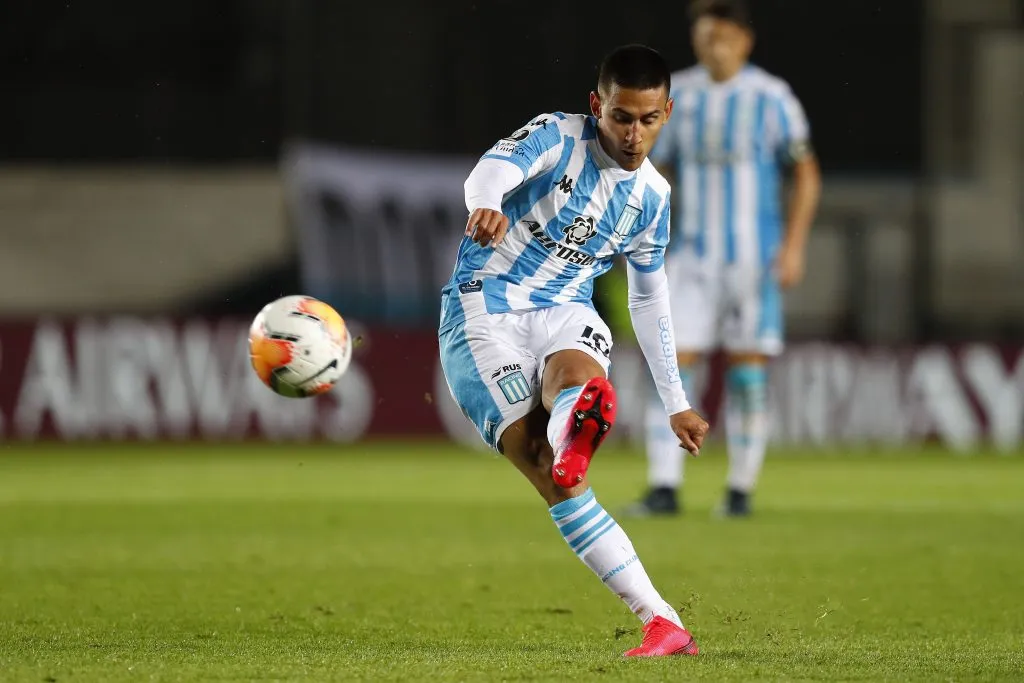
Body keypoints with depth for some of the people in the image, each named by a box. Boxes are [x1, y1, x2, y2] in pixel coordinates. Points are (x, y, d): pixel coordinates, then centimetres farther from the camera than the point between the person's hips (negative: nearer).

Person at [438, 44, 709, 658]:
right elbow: (494, 168, -30)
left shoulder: (653, 197, 11)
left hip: (566, 314, 3)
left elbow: (650, 297, 25)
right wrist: (486, 208, -56)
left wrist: (676, 403, 25)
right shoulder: (558, 138, -6)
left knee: (584, 385, -39)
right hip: (484, 314, -3)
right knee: (549, 476, -24)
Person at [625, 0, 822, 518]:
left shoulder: (771, 97, -4)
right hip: (691, 256, 3)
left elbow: (806, 174, -1)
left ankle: (741, 491, 10)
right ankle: (663, 489, -8)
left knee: (748, 372, 0)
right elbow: (658, 172, 14)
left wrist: (793, 245, -10)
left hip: (754, 257, -3)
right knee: (669, 364, -8)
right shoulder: (678, 95, 6)